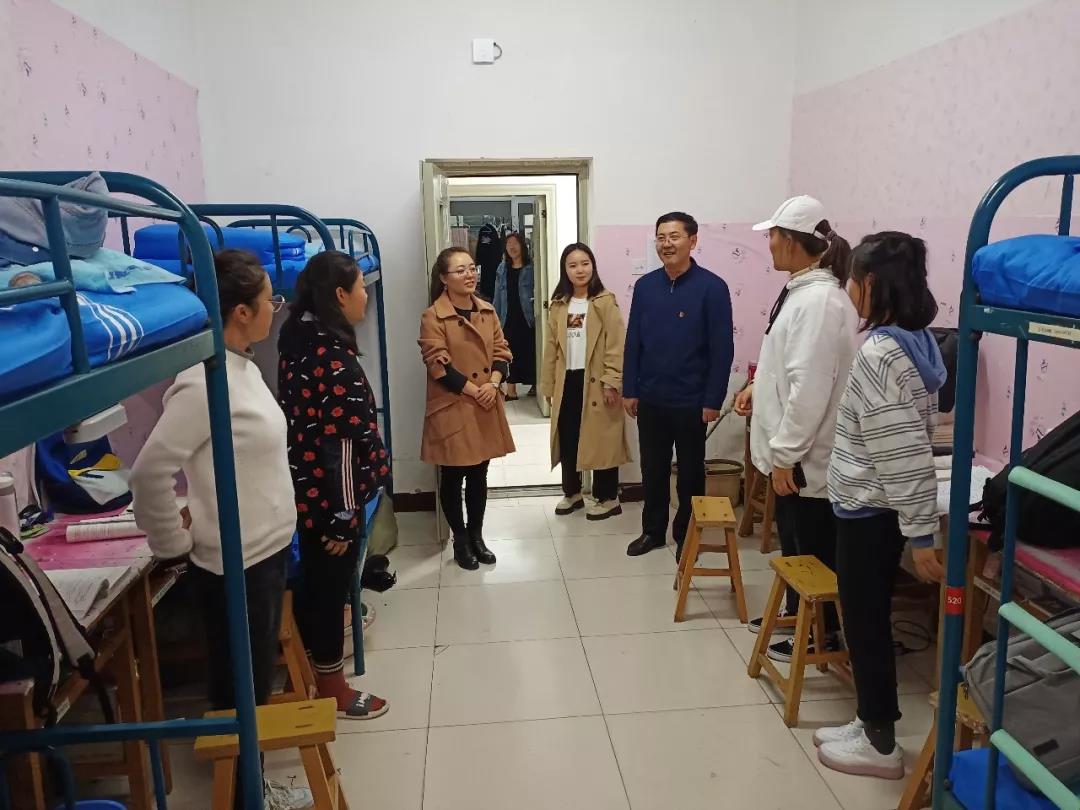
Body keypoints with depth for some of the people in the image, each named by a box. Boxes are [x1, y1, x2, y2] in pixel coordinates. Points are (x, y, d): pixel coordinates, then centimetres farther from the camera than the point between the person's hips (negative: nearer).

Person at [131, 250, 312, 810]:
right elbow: (149, 473, -25)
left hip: (266, 552, 9)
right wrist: (175, 543, -12)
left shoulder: (243, 366, 5)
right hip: (234, 566, -9)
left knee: (257, 681, 22)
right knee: (240, 689, 10)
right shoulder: (204, 383, -23)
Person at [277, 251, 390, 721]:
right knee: (331, 586, 6)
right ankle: (331, 689, 23)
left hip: (307, 487, 9)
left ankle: (314, 673, 39)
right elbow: (340, 442, -24)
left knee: (316, 583, 22)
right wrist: (343, 516, -20)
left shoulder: (300, 341, 6)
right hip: (331, 494, -9)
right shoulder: (333, 354, -23)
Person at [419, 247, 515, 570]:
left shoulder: (487, 311, 8)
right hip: (452, 408, -5)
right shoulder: (432, 317, -10)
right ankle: (460, 540, 23)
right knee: (453, 477, 7)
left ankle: (477, 536, 29)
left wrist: (492, 384, -11)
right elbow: (439, 366, -15)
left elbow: (501, 352, 6)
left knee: (479, 474, 14)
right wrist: (474, 391, -17)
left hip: (487, 406, 5)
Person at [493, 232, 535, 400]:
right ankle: (511, 390, 10)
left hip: (527, 317, -3)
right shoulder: (502, 268, 9)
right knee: (510, 352, 5)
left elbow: (538, 291, -5)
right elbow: (498, 295, 11)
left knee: (529, 351, 3)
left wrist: (537, 313, -15)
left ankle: (534, 383, 21)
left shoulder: (531, 267, -3)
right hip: (508, 318, 4)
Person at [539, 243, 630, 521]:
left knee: (601, 439, 2)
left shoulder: (605, 302, -6)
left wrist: (611, 382, -17)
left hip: (595, 382, -5)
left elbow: (616, 346, -11)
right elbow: (551, 347, 10)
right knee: (567, 439, 12)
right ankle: (572, 493, 28)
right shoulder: (558, 305, 9)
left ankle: (608, 498, 14)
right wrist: (549, 385, 7)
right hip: (567, 381, 5)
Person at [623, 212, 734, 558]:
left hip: (691, 401, -3)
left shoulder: (712, 287, -10)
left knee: (690, 472, 11)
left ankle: (686, 536, 26)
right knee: (652, 469, 14)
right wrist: (629, 390, 4)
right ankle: (653, 530, 31)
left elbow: (722, 348, -10)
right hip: (650, 399, 4)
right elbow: (633, 341, 6)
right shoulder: (645, 285, 2)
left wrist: (713, 400, -12)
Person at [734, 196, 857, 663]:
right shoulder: (803, 289, 10)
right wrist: (759, 385, 13)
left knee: (813, 550, 6)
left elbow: (811, 386, -26)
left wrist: (785, 455, -24)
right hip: (793, 449, 10)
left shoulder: (819, 299, -22)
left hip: (807, 455, -10)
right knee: (794, 541, 22)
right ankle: (795, 612, 39)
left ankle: (820, 635, 22)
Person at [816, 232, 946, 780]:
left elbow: (905, 455, -26)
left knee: (863, 622, 5)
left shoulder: (878, 353, -24)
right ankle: (870, 725, 32)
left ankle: (881, 745, 20)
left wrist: (921, 533, -22)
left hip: (868, 510, -9)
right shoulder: (917, 341, 6)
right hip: (877, 509, 9)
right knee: (869, 619, 18)